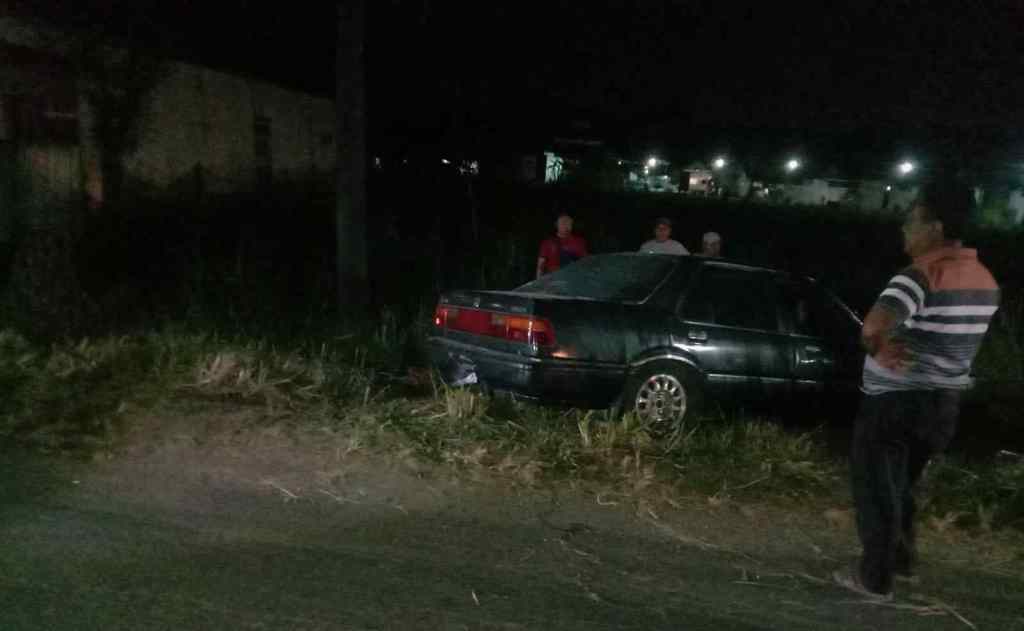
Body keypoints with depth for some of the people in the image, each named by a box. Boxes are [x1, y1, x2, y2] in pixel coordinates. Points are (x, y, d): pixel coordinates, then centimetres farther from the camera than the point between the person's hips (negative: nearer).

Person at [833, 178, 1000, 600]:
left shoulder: (921, 276, -22)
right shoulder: (985, 281, 5)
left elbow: (872, 328, -39)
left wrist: (878, 350, -18)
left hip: (895, 402, -8)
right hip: (943, 402, 8)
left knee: (875, 490, 7)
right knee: (899, 485, 25)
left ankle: (875, 578, 17)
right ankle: (901, 559, 39)